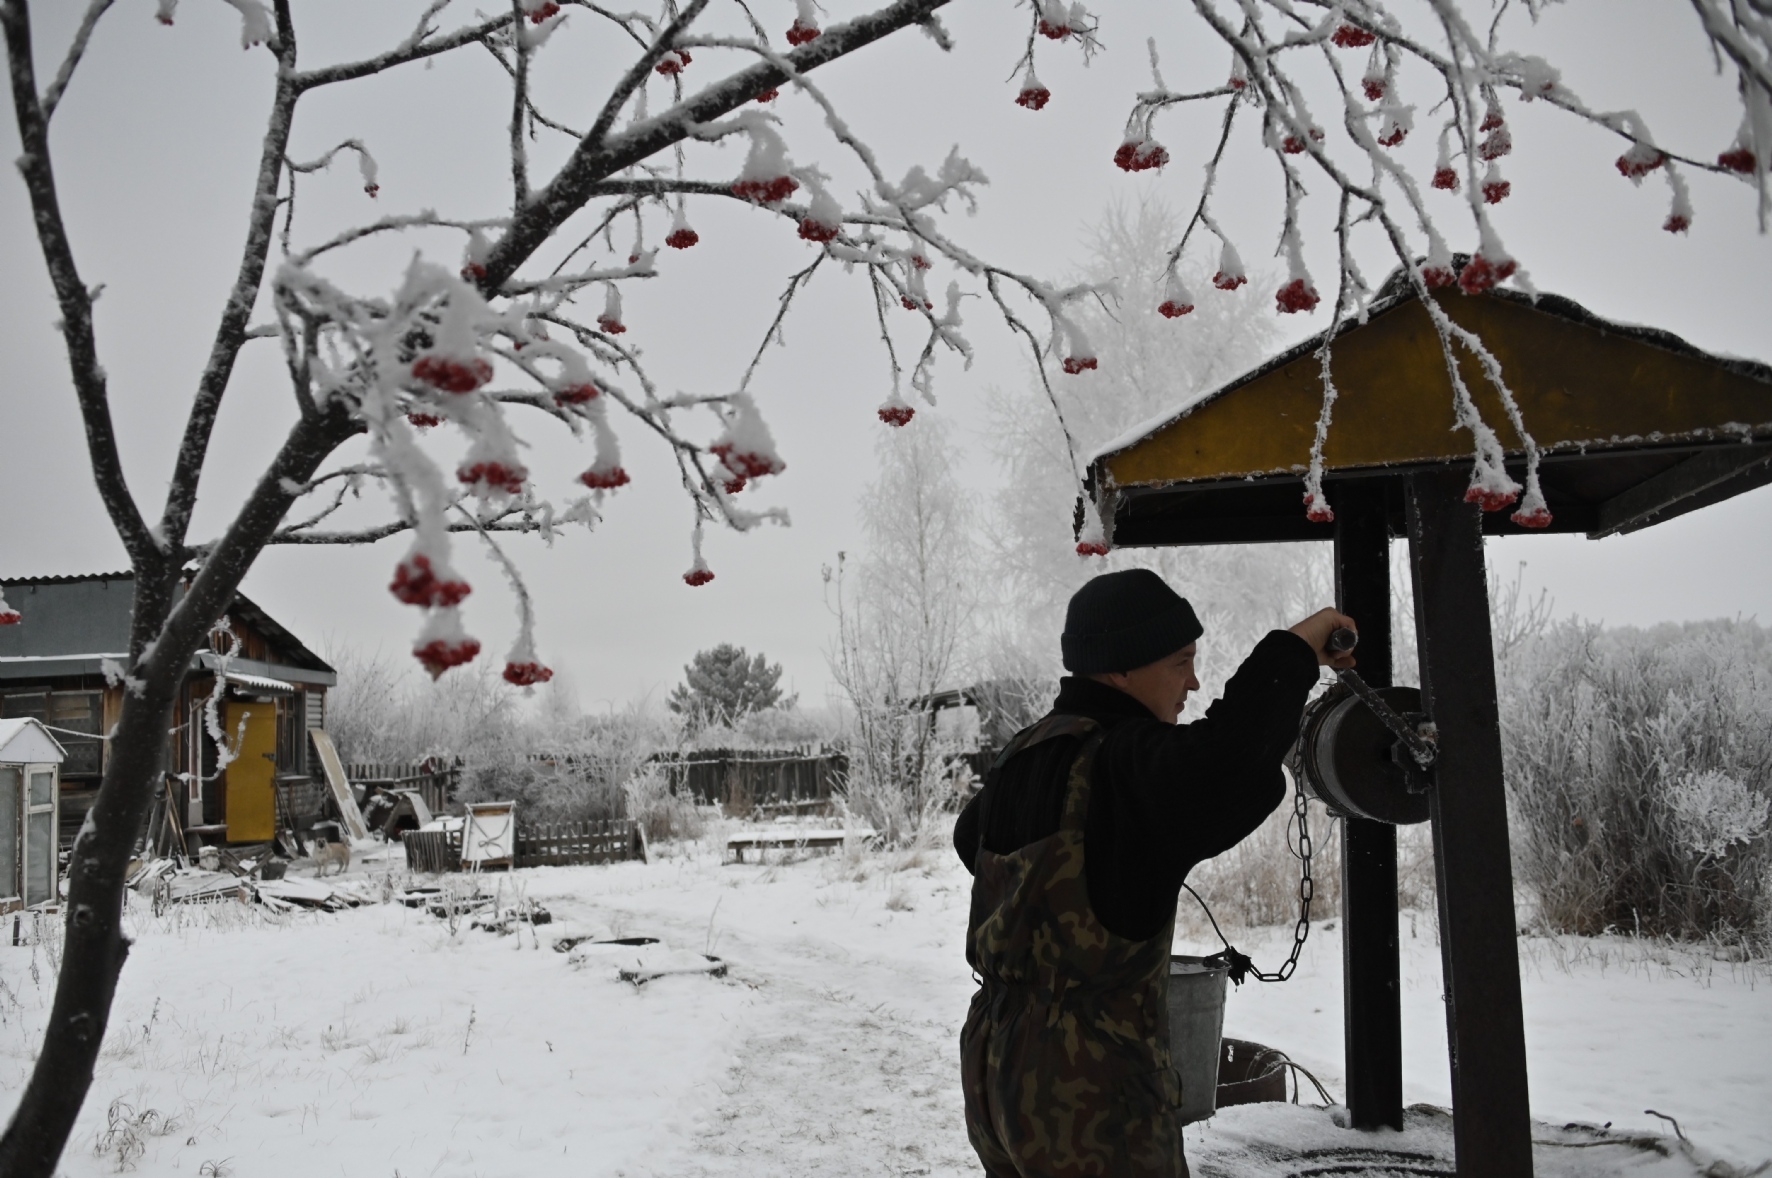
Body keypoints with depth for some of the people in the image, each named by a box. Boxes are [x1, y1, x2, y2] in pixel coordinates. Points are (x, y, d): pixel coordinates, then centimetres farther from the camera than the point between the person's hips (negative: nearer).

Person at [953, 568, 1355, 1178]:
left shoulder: (1023, 756, 9)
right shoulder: (1122, 761, -18)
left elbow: (970, 837, 29)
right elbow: (1224, 766, -39)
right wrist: (1293, 651, -25)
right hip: (1092, 1089, -9)